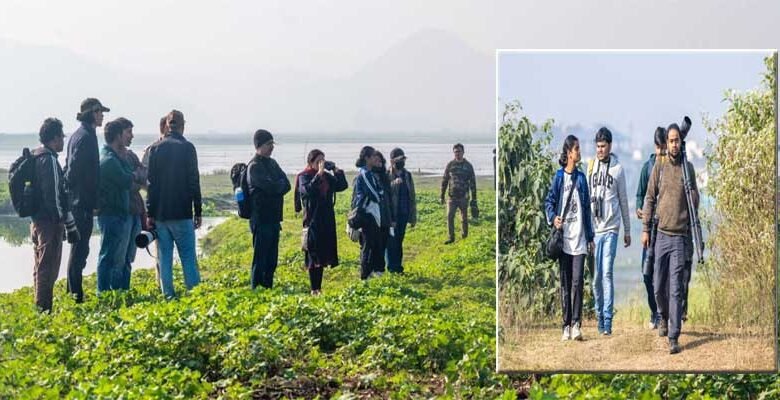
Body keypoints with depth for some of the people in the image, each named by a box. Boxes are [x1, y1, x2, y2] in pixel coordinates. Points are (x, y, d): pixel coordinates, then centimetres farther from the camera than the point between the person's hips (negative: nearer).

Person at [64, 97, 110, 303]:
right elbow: (75, 169, -21)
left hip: (75, 201, 10)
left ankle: (73, 291, 22)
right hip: (83, 202, -10)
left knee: (79, 247, 15)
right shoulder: (86, 137, -15)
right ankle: (76, 294, 0)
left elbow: (71, 168, 18)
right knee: (80, 249, -5)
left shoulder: (78, 135, 15)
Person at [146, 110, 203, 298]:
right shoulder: (187, 148, -4)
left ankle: (168, 295, 6)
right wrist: (198, 211, 1)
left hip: (160, 214, 3)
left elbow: (151, 182, 5)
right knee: (188, 256, 1)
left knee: (164, 257, 7)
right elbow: (194, 182, -4)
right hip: (182, 213, -3)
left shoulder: (155, 149, 5)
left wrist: (150, 213, 8)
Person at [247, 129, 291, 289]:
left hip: (274, 218, 8)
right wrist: (281, 184, -1)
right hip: (261, 218, -8)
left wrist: (277, 186, -11)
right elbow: (272, 187, -21)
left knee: (272, 258, 12)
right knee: (260, 258, -4)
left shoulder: (272, 163, 15)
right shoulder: (254, 166, -11)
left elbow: (286, 185, 8)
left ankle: (268, 288, 20)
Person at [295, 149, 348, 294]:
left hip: (327, 220, 6)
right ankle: (314, 289, -4)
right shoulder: (304, 177, -6)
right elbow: (308, 190, -25)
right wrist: (319, 173, -25)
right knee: (313, 256, -6)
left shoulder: (327, 176, 11)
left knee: (322, 255, 8)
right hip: (312, 221, -6)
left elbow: (342, 186, 10)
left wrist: (336, 171, -1)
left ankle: (319, 287, 14)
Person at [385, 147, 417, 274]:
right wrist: (394, 184, -33)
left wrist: (413, 217, 13)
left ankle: (398, 266, 16)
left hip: (403, 214, 5)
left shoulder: (407, 175, 11)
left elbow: (412, 197, 15)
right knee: (391, 241, -2)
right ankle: (392, 268, 4)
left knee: (399, 241, 10)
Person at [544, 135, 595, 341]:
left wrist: (590, 237, 10)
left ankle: (576, 324, -4)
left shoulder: (581, 177, 8)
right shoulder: (559, 177, 2)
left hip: (579, 237, 1)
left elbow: (587, 208, 11)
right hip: (563, 238, -1)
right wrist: (553, 218, -18)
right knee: (565, 283, 5)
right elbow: (549, 202, 3)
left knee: (577, 282, -7)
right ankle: (566, 325, 10)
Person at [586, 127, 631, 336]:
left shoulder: (618, 168, 2)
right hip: (593, 228, 2)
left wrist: (627, 230, 10)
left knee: (607, 273, -9)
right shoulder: (590, 166, 8)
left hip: (611, 228, -2)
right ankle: (599, 315, 16)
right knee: (596, 275, 6)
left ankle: (608, 318, -7)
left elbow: (623, 201, 8)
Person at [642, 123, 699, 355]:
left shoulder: (688, 168, 3)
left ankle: (674, 337, -3)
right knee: (658, 286, 8)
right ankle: (664, 318, 36)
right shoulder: (659, 167, 4)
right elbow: (649, 198, 6)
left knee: (676, 289, -5)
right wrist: (645, 228, 3)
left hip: (680, 236, -1)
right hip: (661, 234, 1)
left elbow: (695, 201, 8)